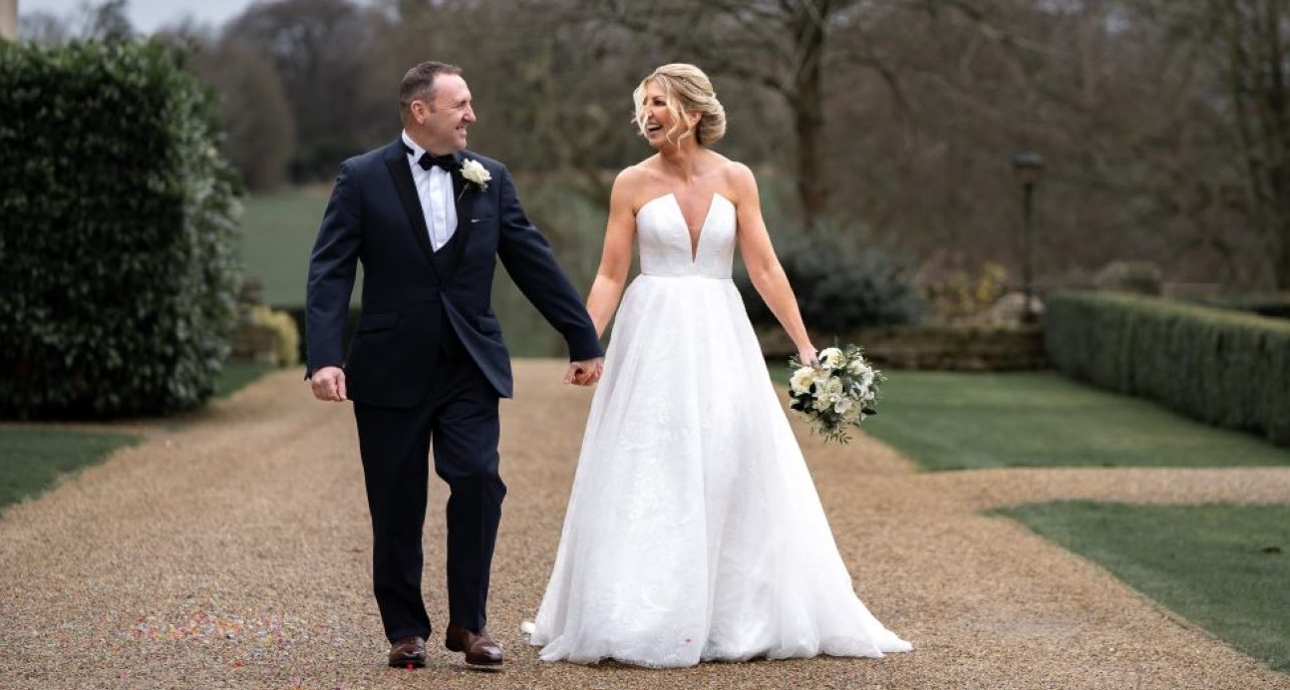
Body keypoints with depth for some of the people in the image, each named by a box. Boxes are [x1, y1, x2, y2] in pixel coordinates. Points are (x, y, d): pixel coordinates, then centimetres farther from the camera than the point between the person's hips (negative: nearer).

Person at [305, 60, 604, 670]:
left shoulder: (490, 179, 7)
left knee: (479, 483, -11)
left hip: (470, 368, 2)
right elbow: (329, 273, -8)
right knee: (396, 508, 4)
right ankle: (405, 630, 18)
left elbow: (534, 263, 11)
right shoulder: (362, 179, -3)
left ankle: (468, 622, 3)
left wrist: (583, 340, 12)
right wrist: (324, 357, -20)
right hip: (391, 370, -2)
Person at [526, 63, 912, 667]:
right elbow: (609, 276, -1)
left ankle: (738, 616, 13)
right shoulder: (633, 183, 0)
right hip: (653, 340, -1)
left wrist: (805, 346, -2)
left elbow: (764, 269, 1)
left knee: (731, 470, 2)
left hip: (720, 339, 1)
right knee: (650, 477, -1)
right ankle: (641, 618, 6)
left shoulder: (734, 179, 2)